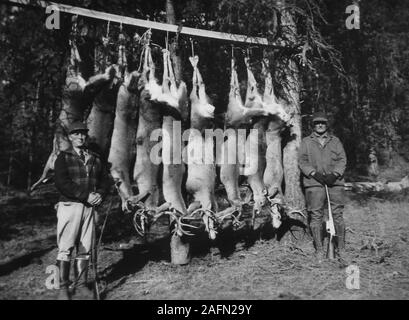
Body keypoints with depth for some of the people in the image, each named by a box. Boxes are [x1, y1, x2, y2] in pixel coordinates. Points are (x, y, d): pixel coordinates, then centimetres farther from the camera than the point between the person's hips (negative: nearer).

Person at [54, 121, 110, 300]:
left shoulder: (95, 159, 16)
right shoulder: (63, 157, 2)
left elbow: (105, 179, 14)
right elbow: (62, 183, -10)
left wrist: (100, 194, -7)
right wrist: (86, 195, -16)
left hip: (89, 207, 4)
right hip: (69, 206, -4)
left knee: (85, 249, 6)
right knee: (66, 248, -1)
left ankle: (81, 285, 16)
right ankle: (63, 288, 9)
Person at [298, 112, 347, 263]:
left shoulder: (335, 140, 17)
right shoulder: (306, 142, 12)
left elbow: (342, 159, 8)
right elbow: (302, 161, 3)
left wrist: (335, 174, -8)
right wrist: (315, 174, -11)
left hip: (335, 182, 1)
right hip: (314, 183, -1)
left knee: (338, 214, 0)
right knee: (316, 216, -2)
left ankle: (341, 248, 10)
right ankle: (319, 249, 7)